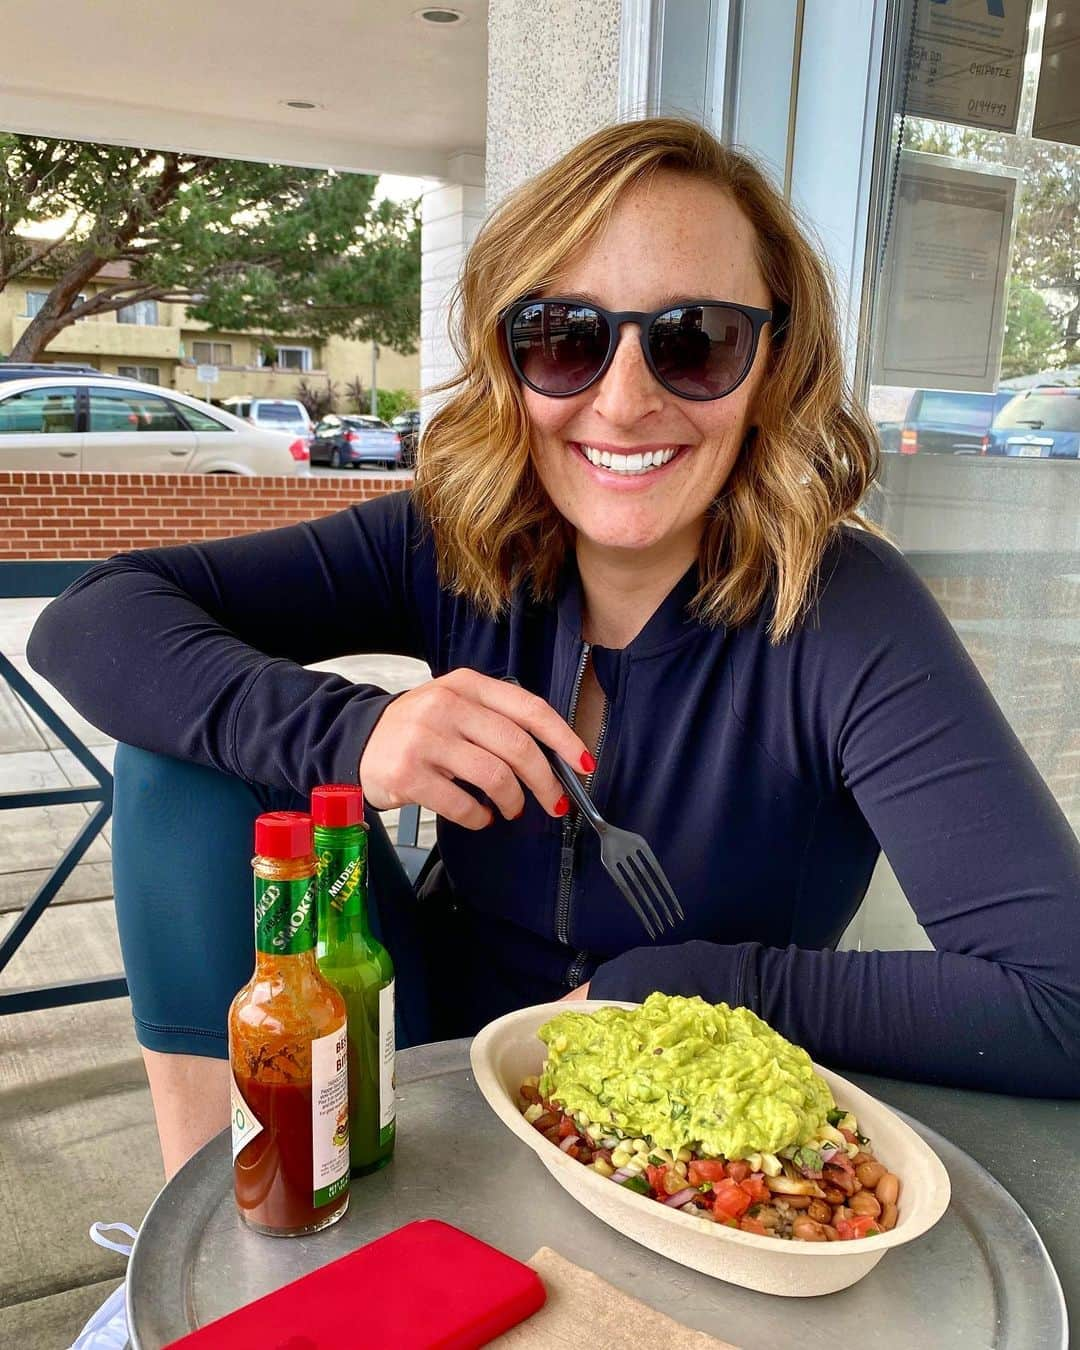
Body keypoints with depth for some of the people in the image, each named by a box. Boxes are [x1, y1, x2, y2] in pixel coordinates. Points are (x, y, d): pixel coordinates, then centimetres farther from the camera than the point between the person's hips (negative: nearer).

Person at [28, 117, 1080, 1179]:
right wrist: (347, 732, -31)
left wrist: (666, 987, -23)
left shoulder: (844, 614, -22)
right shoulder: (455, 545, -12)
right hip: (433, 1068, 3)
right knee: (193, 742, -15)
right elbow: (93, 621, -13)